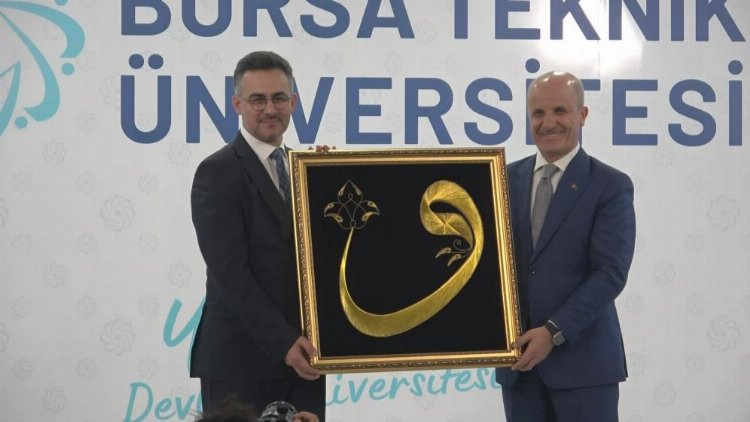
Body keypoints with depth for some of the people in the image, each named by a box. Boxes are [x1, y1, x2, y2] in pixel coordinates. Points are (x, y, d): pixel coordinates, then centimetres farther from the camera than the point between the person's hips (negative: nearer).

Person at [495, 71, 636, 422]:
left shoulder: (611, 186, -3)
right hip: (519, 356, 4)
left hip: (583, 358, -4)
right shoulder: (508, 178, 11)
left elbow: (611, 272, -11)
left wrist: (554, 332, -18)